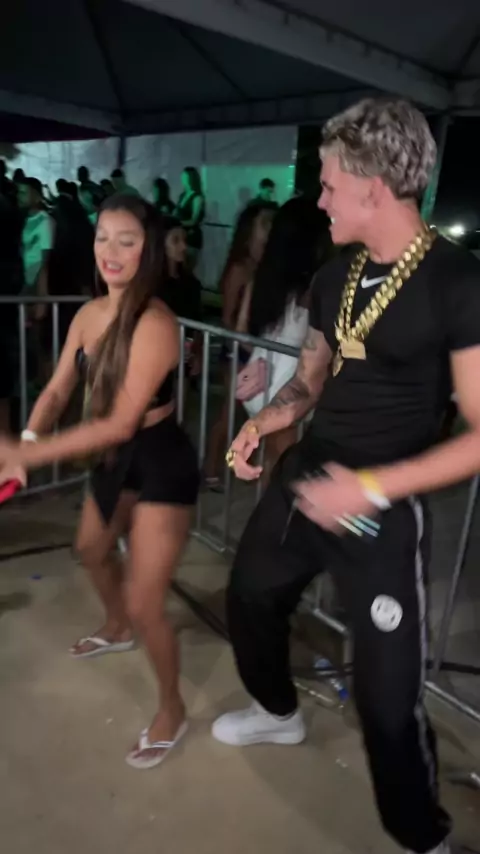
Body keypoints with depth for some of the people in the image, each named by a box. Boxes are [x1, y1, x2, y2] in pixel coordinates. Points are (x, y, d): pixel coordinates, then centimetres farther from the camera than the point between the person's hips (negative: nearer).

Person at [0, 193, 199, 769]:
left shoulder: (154, 324, -27)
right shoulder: (90, 314, -2)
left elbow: (121, 422, -29)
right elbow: (58, 391, 0)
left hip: (161, 465, -9)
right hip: (116, 457, 9)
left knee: (145, 604, -4)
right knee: (91, 550, 30)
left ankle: (172, 709, 25)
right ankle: (116, 630, 62)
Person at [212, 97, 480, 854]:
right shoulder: (335, 275, 4)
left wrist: (373, 487, -23)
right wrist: (262, 421, -4)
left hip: (385, 510, -7)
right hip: (301, 476, 8)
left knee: (388, 697, 1)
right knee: (249, 597, 25)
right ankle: (279, 714, 56)